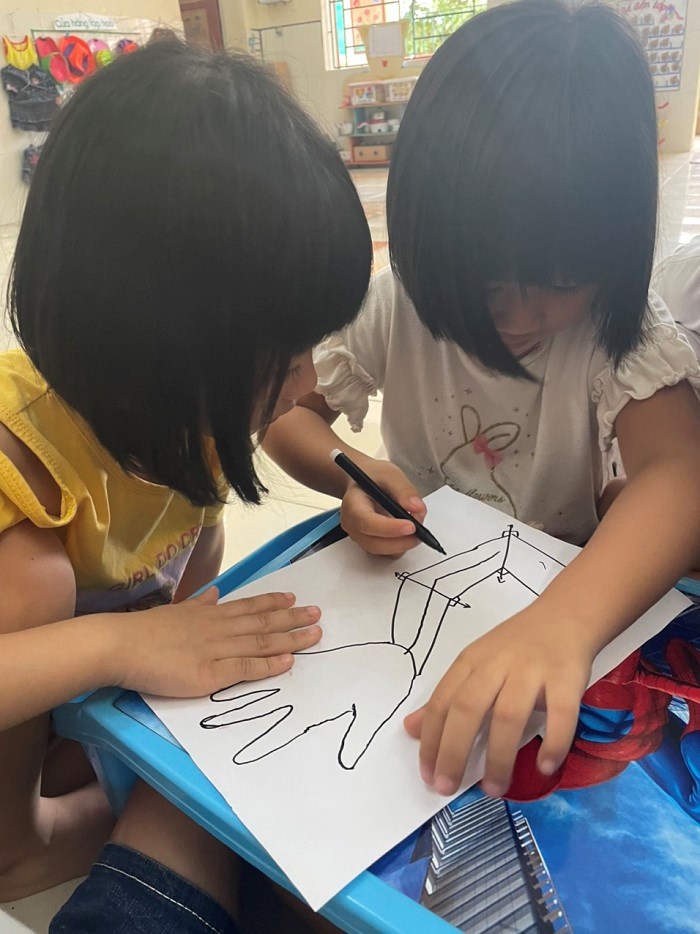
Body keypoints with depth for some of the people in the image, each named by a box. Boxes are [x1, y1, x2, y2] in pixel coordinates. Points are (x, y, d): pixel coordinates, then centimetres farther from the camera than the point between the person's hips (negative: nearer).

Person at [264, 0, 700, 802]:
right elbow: (288, 412, -4)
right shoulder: (392, 311, -13)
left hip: (573, 585, -1)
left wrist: (563, 618, -56)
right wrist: (345, 471, -29)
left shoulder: (622, 331, -19)